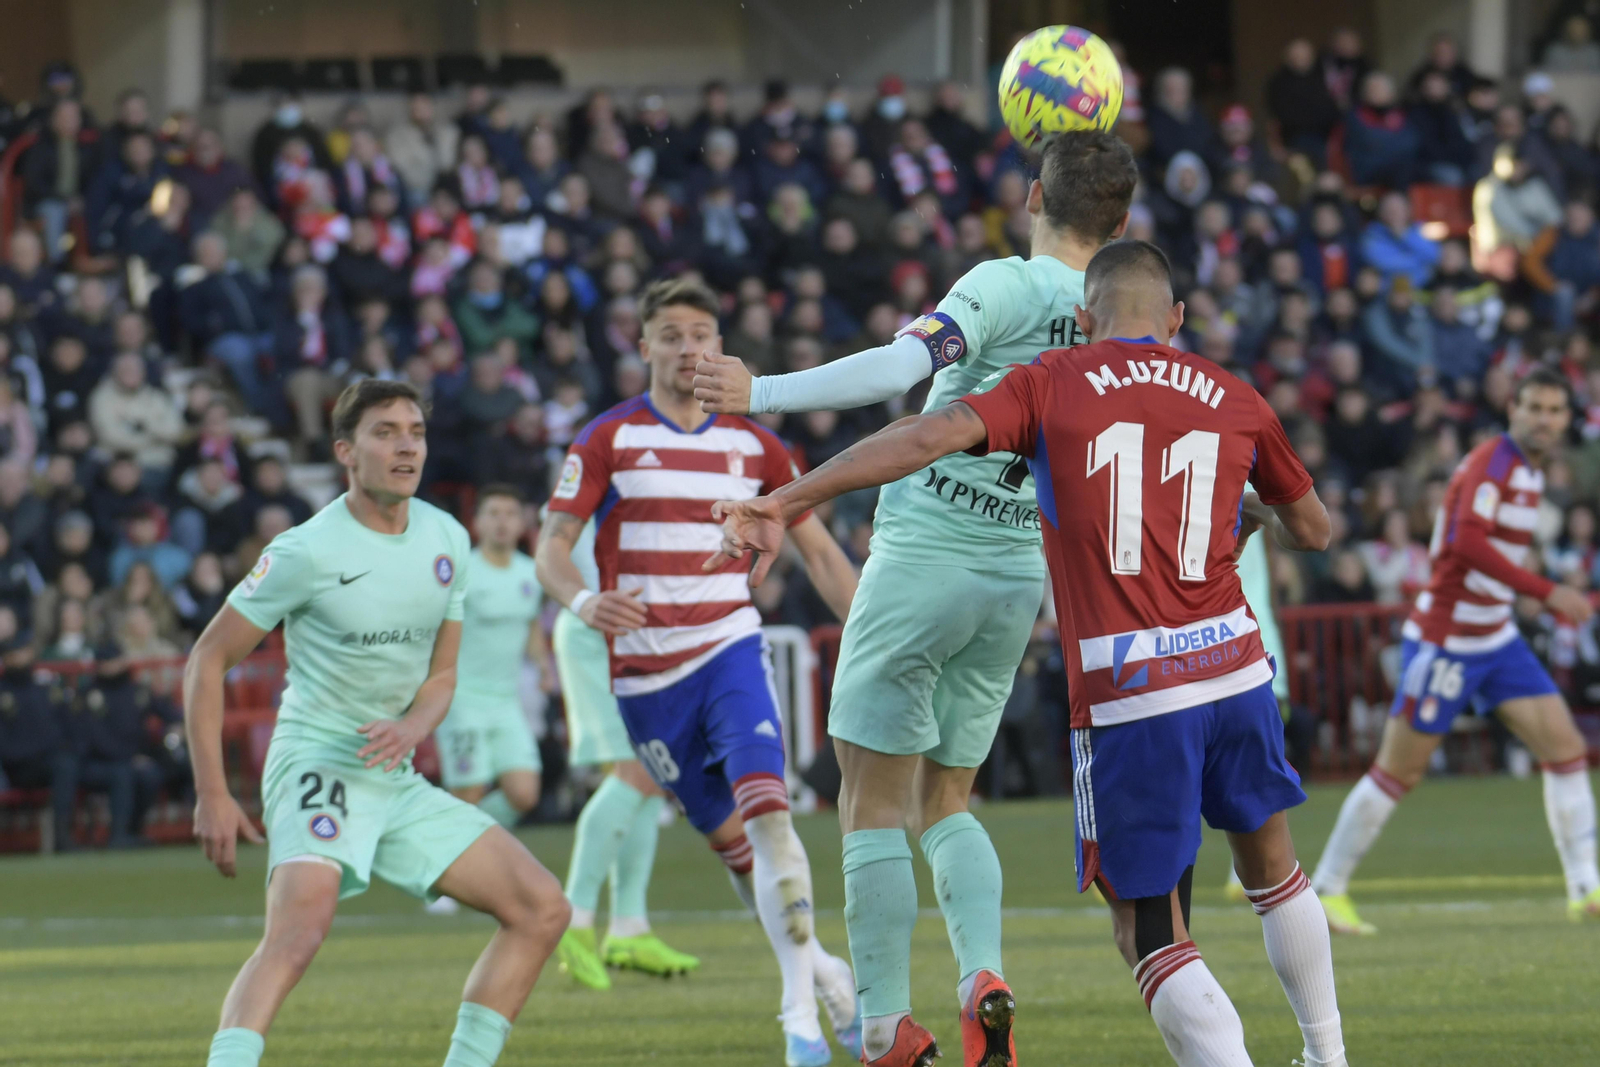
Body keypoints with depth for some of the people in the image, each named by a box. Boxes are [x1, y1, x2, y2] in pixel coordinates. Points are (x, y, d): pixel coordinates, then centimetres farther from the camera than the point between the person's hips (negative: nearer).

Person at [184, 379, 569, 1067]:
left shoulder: (447, 540, 6)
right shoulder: (308, 552, -13)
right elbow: (207, 661, -7)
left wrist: (412, 729, -9)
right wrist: (212, 795, -13)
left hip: (397, 779, 7)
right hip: (316, 765, -7)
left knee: (541, 909, 2)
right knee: (301, 927, -33)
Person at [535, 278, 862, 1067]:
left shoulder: (752, 445, 6)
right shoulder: (608, 439, 0)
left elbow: (817, 551, 13)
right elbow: (552, 544, -5)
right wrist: (582, 600, -27)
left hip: (729, 648, 0)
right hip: (644, 670, 0)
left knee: (763, 806, -21)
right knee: (728, 839, 4)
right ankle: (821, 972, 23)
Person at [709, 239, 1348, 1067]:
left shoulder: (1051, 385, 3)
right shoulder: (1236, 402, 12)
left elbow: (930, 436, -11)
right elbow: (1313, 531, 25)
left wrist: (780, 505, -11)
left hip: (1125, 697, -4)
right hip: (1234, 669, 4)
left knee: (1150, 937, 3)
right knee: (1271, 871, 27)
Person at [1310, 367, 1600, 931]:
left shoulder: (1530, 471, 10)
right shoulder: (1492, 460, -17)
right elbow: (1467, 540, -32)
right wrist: (1548, 592, -34)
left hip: (1495, 638, 8)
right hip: (1445, 637, -8)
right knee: (1399, 769, -2)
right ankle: (1327, 889, 10)